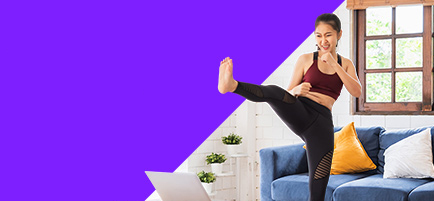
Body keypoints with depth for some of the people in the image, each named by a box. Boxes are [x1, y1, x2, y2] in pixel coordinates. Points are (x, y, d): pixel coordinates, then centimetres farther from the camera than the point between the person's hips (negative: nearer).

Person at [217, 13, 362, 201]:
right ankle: (231, 85, -61)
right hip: (298, 113, -1)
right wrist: (297, 90, -11)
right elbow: (288, 94, 13)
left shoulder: (345, 64, 17)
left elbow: (357, 91, -1)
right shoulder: (305, 60, 13)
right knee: (274, 91, -35)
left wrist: (334, 65, -8)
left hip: (322, 123, 1)